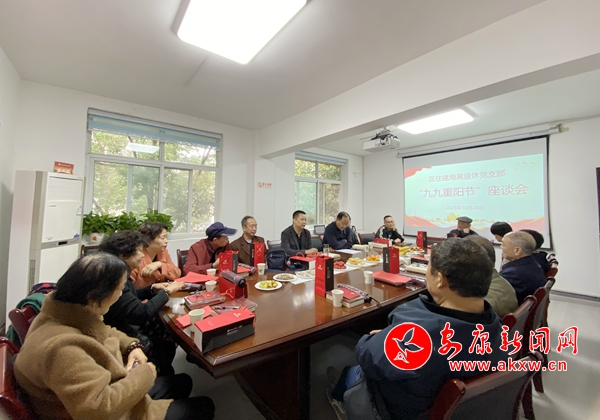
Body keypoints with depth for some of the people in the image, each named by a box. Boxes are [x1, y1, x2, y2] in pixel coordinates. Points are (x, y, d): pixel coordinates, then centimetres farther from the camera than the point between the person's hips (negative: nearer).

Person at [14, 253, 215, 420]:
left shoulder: (67, 313, -9)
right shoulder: (62, 348, -39)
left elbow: (101, 332, 10)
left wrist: (131, 345, -7)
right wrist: (143, 375, -23)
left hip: (110, 391, 8)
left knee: (182, 382, 22)